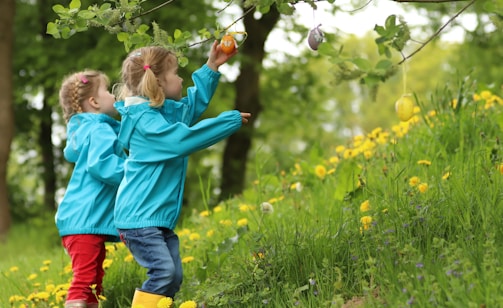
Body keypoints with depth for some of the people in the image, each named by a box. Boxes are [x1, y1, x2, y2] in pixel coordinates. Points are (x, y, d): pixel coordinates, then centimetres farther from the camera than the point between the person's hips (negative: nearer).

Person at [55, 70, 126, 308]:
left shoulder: (82, 130, 19)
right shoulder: (100, 131, -12)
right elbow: (99, 164, -28)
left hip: (85, 219, 11)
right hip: (85, 220, -11)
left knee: (93, 283, 13)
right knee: (84, 280, -15)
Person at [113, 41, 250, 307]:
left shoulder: (165, 112, 14)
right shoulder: (145, 121, -17)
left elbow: (193, 103, 32)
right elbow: (183, 139, -28)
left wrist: (212, 67, 26)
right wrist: (231, 120, -21)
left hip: (160, 218, 10)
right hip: (139, 217, -10)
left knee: (173, 277, 6)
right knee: (162, 271, -21)